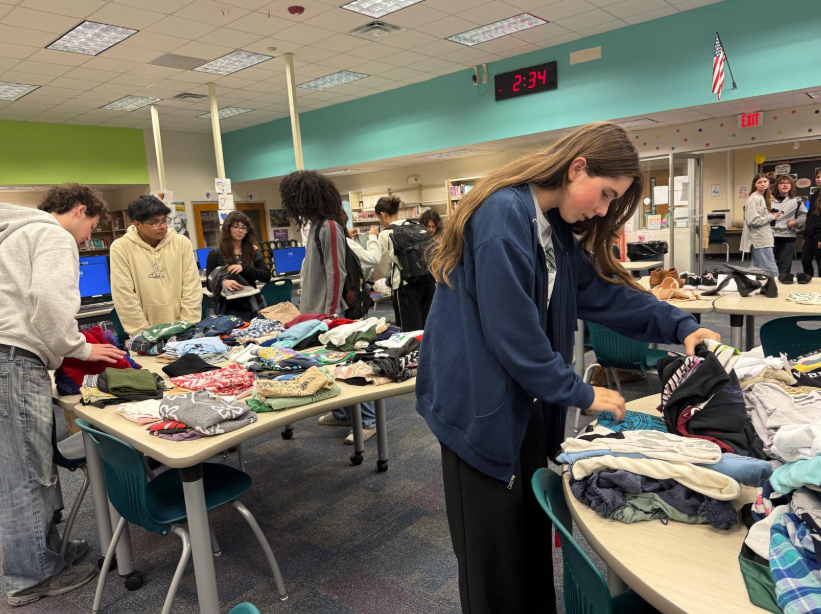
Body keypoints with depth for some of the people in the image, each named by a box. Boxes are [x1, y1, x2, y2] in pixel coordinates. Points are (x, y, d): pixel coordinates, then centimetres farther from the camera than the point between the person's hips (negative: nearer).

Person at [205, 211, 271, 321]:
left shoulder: (253, 251, 9)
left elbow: (267, 277, -1)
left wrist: (244, 268, -14)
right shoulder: (215, 254, 3)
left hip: (252, 306, 2)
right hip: (230, 308, -2)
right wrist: (222, 282, -22)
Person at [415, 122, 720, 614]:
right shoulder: (504, 215, -21)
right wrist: (581, 394, -14)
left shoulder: (554, 228, 9)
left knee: (533, 536, 20)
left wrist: (679, 326, 4)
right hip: (480, 407, -9)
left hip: (523, 402, 9)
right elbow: (512, 331, -23)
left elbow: (603, 289, 14)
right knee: (495, 554, 8)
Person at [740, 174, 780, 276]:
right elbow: (752, 220, -21)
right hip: (760, 241, -10)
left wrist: (772, 215, 10)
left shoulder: (762, 198, 17)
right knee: (771, 271, -11)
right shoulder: (754, 199, -13)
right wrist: (772, 217, -13)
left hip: (762, 239, 10)